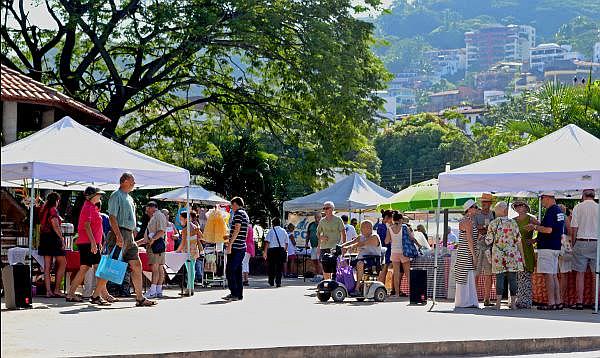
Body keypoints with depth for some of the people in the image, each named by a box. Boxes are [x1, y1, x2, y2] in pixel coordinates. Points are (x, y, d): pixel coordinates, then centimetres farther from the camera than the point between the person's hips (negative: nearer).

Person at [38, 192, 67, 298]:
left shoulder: (43, 210, 14)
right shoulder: (53, 210, -10)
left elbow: (41, 226, 15)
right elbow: (55, 226, -17)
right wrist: (62, 238, -13)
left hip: (44, 237, 8)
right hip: (53, 238, -8)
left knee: (47, 265, 5)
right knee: (62, 263, -1)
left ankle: (48, 291, 2)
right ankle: (57, 289, -6)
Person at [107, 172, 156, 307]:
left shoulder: (129, 198, 22)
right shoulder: (116, 196, -7)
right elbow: (112, 217, -16)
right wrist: (118, 235, -23)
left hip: (129, 235, 9)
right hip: (120, 232, -9)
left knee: (137, 265, 6)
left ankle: (140, 298, 9)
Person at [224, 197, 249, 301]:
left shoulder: (238, 213, -10)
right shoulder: (246, 215, 18)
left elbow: (237, 229, -18)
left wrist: (230, 244, -19)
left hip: (235, 247, -9)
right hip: (242, 247, 10)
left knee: (230, 271, -8)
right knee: (238, 271, 11)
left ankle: (234, 294, -11)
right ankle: (239, 294, 11)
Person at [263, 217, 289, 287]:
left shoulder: (271, 231, -2)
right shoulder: (284, 231, 8)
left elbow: (267, 242, -7)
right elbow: (286, 243, 10)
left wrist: (265, 252, -7)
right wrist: (285, 251, 20)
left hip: (272, 250, -2)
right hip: (281, 250, 2)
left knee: (271, 266, 9)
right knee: (279, 267, 4)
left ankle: (271, 282, 14)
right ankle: (278, 282, -2)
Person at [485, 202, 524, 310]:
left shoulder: (493, 224, -1)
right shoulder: (512, 223, -1)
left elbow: (489, 241, 0)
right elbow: (518, 241, 0)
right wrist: (522, 255, 6)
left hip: (498, 255, 0)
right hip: (513, 254, 0)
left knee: (499, 278, 2)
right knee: (512, 278, 4)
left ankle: (498, 303, -2)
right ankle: (513, 303, 5)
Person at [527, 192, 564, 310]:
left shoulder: (551, 211, -15)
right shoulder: (559, 210, 16)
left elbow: (548, 230, -23)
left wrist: (535, 227, -9)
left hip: (547, 247, -10)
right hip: (556, 246, 10)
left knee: (548, 275, -8)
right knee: (553, 275, 13)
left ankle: (551, 303, -10)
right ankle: (558, 302, 13)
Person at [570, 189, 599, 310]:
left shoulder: (578, 207, 0)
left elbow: (574, 229, -2)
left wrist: (573, 245, 7)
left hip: (581, 242, -1)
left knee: (580, 273, 4)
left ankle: (579, 302, 2)